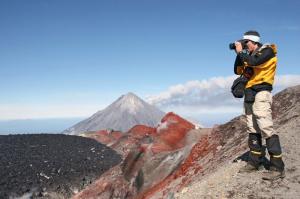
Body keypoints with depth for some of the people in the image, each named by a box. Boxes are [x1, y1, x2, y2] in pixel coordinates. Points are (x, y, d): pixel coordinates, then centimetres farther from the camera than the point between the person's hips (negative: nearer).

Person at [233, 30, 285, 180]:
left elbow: (254, 62, -20)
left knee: (266, 128, -17)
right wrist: (239, 54, 8)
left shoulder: (267, 50, -2)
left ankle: (277, 168, -16)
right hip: (249, 95, 8)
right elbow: (238, 71, 18)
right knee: (252, 129, 7)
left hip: (261, 93, -8)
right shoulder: (250, 56, 19)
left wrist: (241, 51, -6)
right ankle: (255, 162, 14)